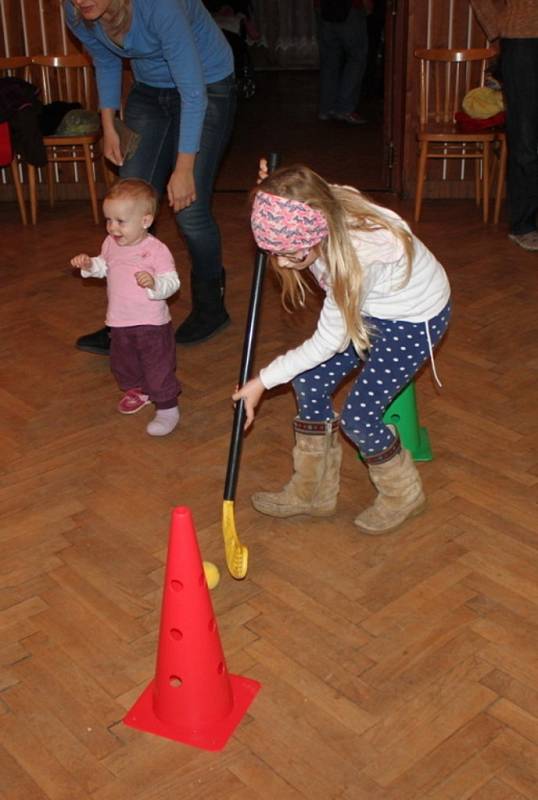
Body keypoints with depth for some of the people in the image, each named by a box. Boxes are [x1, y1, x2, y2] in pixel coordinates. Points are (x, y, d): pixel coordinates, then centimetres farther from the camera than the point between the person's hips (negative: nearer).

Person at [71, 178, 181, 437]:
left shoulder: (156, 250, -21)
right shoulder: (110, 244, -1)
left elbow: (171, 283, -23)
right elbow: (104, 267, 18)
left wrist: (154, 283, -42)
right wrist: (89, 265, -1)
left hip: (152, 323, -7)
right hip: (120, 321, 7)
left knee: (158, 367, 1)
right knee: (122, 362, 25)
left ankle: (167, 408, 15)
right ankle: (136, 390, 50)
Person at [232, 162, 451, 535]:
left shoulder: (359, 253, -41)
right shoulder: (323, 218, -21)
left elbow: (329, 341, -29)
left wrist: (264, 380, -21)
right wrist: (272, 191, -12)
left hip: (416, 316, -8)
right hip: (368, 306, 8)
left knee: (357, 414, -11)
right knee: (310, 382, 0)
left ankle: (403, 494, 18)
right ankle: (313, 491, 18)